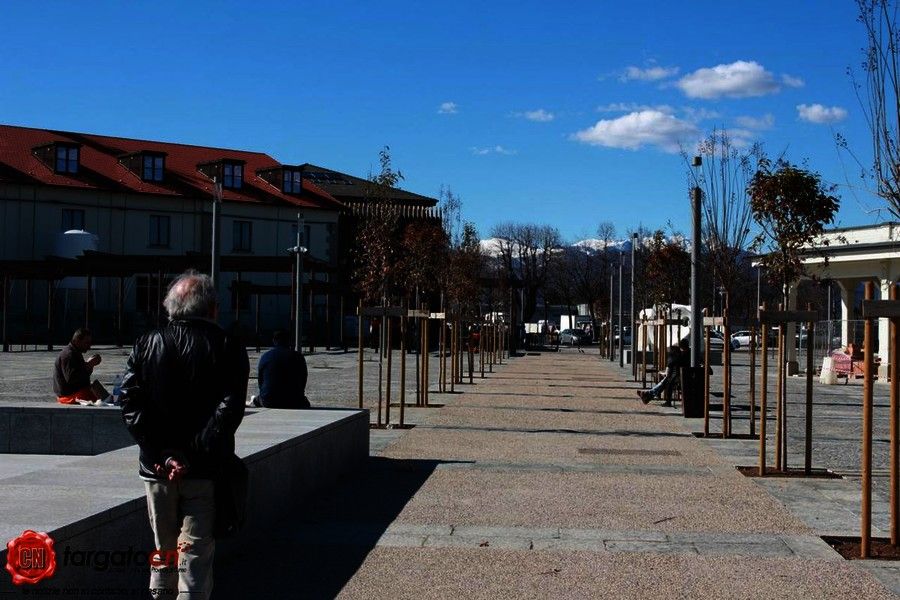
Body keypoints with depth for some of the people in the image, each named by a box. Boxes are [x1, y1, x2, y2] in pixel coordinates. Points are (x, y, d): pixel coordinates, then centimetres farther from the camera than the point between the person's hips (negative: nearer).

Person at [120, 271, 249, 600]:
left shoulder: (147, 344, 4)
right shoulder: (229, 349, -4)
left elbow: (131, 404, -5)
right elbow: (229, 409, -15)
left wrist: (163, 455, -9)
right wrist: (193, 455, -16)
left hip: (157, 470, 3)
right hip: (205, 473, -3)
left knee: (163, 555, 17)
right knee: (195, 559, 1)